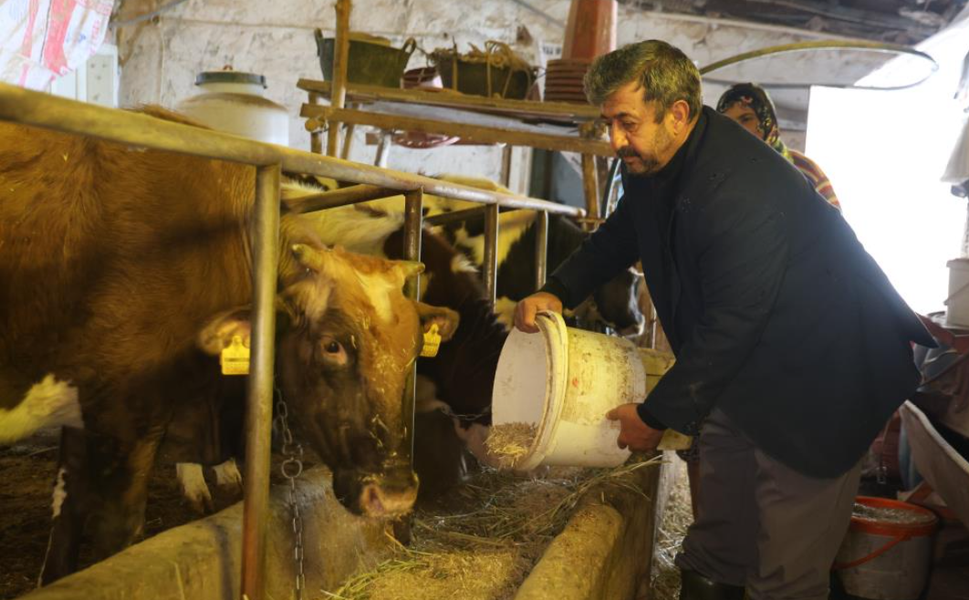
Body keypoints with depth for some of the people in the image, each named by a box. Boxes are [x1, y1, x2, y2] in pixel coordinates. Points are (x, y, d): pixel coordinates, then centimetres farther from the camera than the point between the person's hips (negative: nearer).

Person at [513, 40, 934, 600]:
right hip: (742, 372, 9)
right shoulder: (652, 161, -4)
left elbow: (729, 327, -29)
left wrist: (657, 416, -19)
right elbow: (621, 234, 15)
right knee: (715, 554, 18)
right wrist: (559, 290, -1)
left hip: (815, 382, -8)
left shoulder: (746, 193, -32)